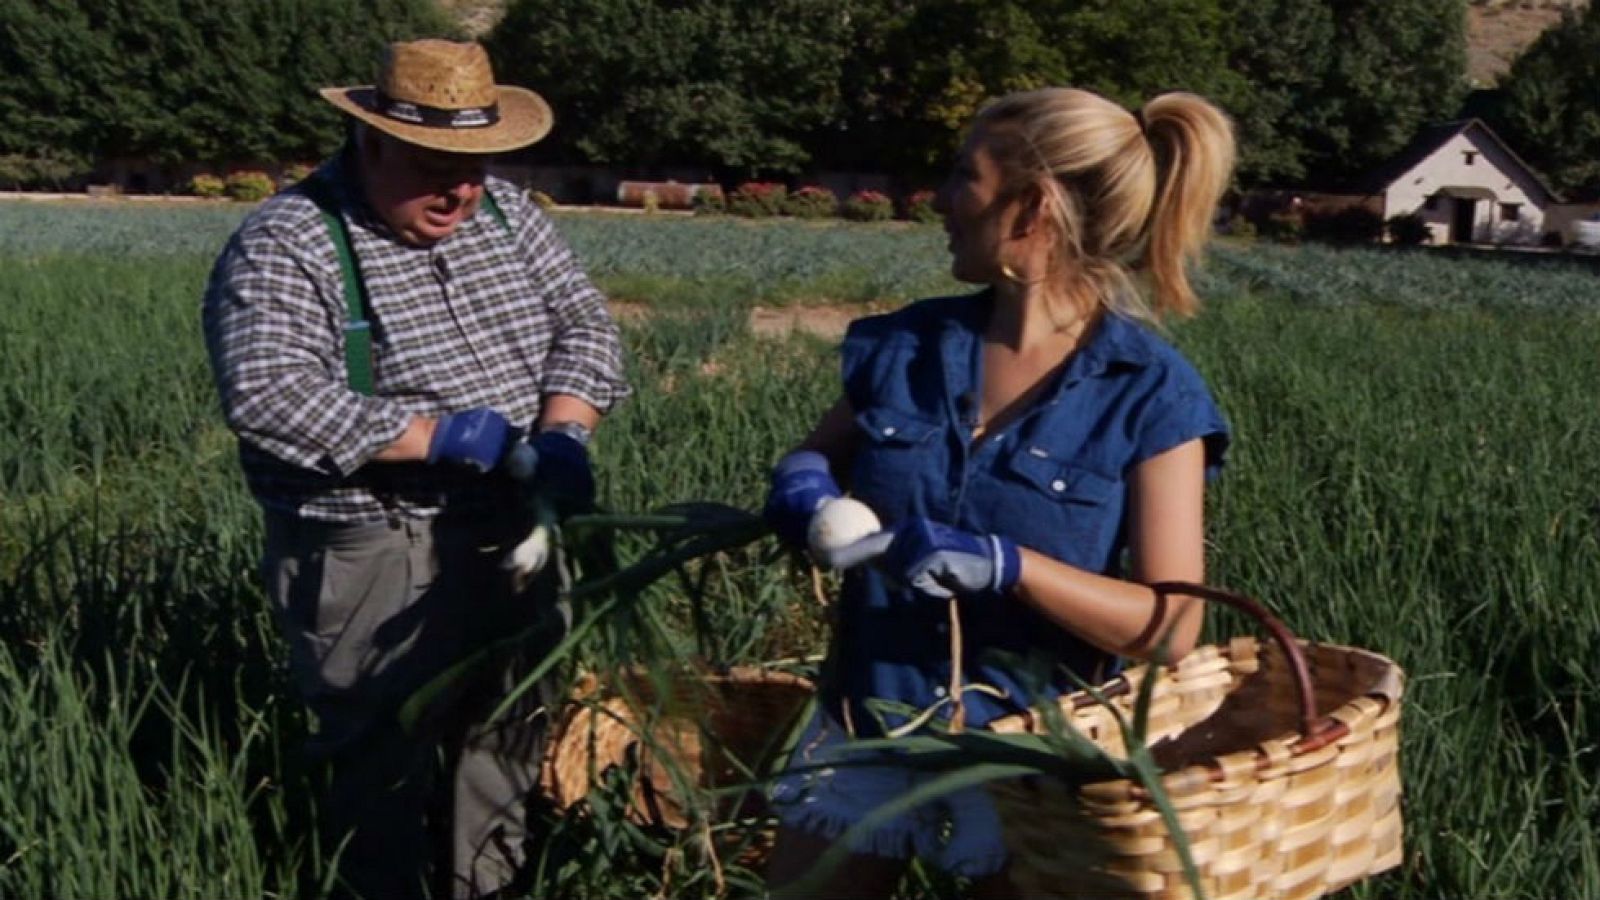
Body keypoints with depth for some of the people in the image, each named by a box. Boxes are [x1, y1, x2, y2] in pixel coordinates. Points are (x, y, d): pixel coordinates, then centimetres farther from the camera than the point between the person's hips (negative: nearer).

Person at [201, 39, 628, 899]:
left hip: (510, 534, 7)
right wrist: (435, 435, -27)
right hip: (372, 558, -6)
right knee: (384, 756, 7)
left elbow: (583, 323, 4)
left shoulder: (505, 214, 5)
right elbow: (266, 396, -26)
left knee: (505, 733, 20)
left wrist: (563, 434, -15)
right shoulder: (283, 247, -14)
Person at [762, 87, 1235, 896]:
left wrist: (1007, 566, -29)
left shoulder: (1150, 396, -13)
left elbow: (1171, 625, -16)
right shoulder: (904, 345, -2)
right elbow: (816, 456, 14)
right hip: (867, 730, 4)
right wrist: (800, 482, -10)